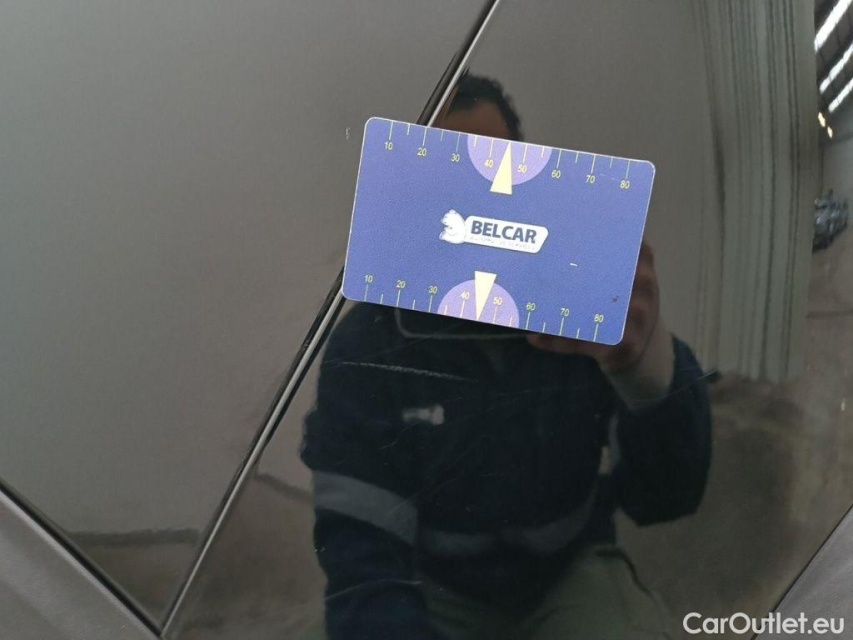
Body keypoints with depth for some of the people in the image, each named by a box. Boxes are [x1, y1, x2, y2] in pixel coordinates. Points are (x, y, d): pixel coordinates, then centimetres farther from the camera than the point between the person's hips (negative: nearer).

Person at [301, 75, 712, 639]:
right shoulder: (364, 349, -18)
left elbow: (664, 501, -26)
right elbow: (363, 552, -19)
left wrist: (652, 363, -47)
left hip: (571, 576, 0)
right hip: (436, 592, 1)